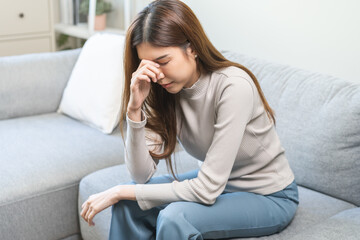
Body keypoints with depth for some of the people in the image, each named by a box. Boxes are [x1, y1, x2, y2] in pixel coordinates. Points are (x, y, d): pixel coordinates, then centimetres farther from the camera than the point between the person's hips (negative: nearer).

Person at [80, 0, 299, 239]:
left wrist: (122, 191, -23)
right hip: (216, 183, 6)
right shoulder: (161, 91, -11)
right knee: (129, 203, -13)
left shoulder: (233, 86, -30)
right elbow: (142, 175, -15)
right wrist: (134, 109, -28)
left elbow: (206, 190, -29)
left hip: (269, 196, -6)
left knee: (174, 218, -29)